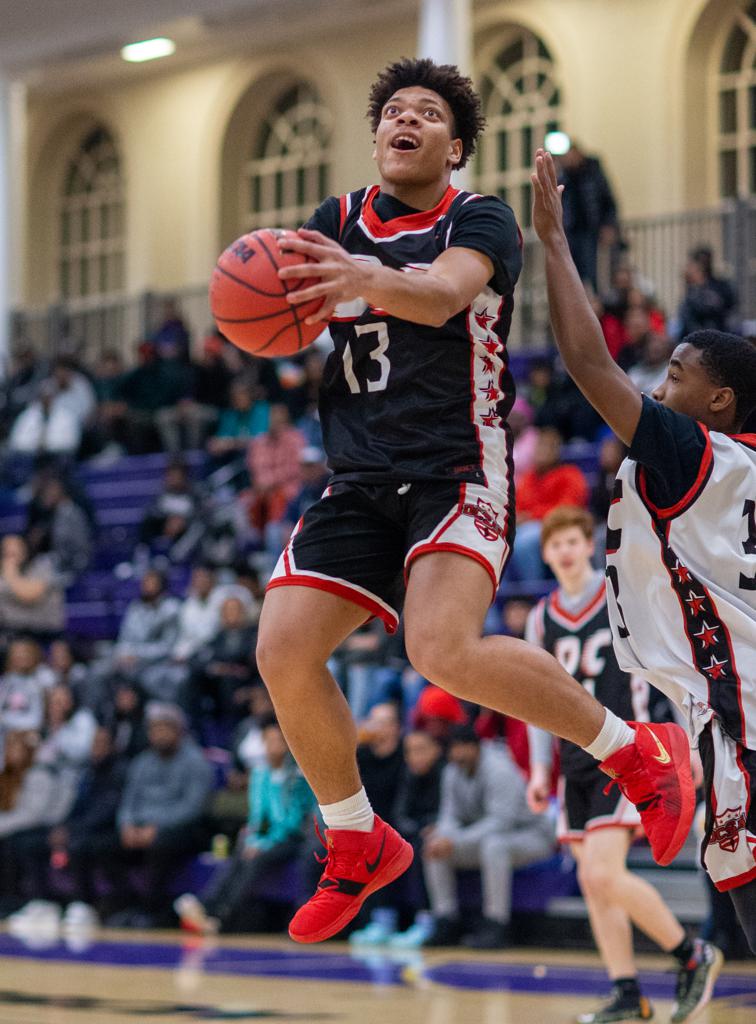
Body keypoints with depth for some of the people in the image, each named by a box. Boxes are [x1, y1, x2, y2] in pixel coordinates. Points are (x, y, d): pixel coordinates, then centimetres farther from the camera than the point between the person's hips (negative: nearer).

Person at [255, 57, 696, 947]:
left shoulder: (479, 219, -1)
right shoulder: (337, 223, 15)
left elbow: (444, 293, -23)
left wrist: (367, 278, -45)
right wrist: (279, 303, -23)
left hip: (457, 472, -5)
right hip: (360, 482, 5)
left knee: (444, 650, -28)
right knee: (283, 650, -11)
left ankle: (633, 750, -7)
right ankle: (358, 846, 11)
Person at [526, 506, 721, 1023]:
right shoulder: (542, 619, 11)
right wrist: (540, 769, 12)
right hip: (577, 764, 6)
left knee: (605, 874, -18)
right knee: (592, 884, 3)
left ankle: (695, 957, -2)